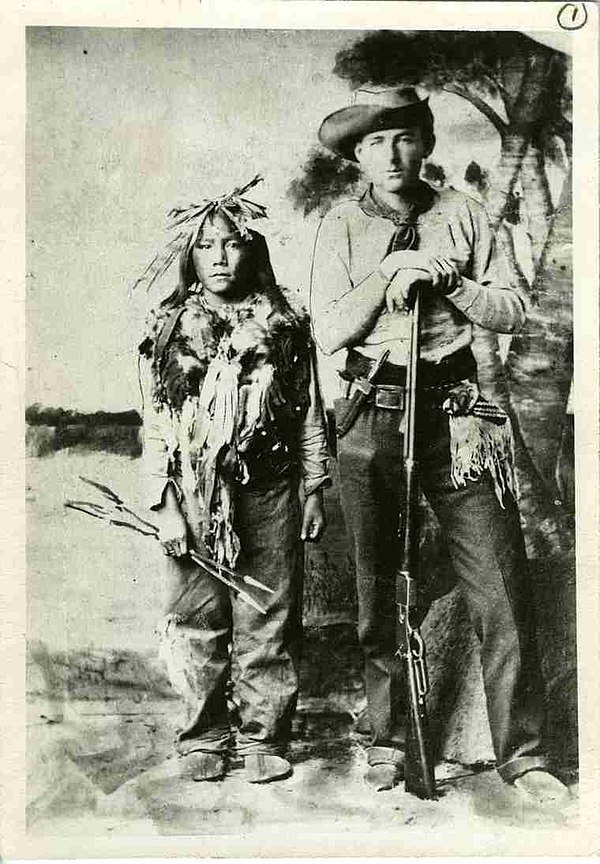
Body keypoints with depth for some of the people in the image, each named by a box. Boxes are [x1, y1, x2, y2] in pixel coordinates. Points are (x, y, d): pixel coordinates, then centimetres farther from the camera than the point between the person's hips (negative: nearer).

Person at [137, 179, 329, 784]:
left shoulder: (284, 323, 6)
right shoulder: (167, 328, 4)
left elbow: (310, 412, 9)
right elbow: (154, 426, 2)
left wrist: (314, 489, 8)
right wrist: (164, 506, -4)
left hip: (270, 491, 0)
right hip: (194, 496, 0)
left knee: (267, 623, 5)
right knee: (197, 623, 7)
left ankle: (263, 738, 21)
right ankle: (204, 739, 24)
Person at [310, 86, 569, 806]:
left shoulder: (461, 213, 9)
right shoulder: (341, 226, 7)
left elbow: (514, 312, 5)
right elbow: (327, 332, -3)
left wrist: (446, 283, -10)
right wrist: (389, 274, -12)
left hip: (455, 410, 0)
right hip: (372, 415, 0)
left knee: (502, 589, -4)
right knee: (378, 586, 9)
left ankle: (522, 752, 10)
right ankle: (387, 739, 25)